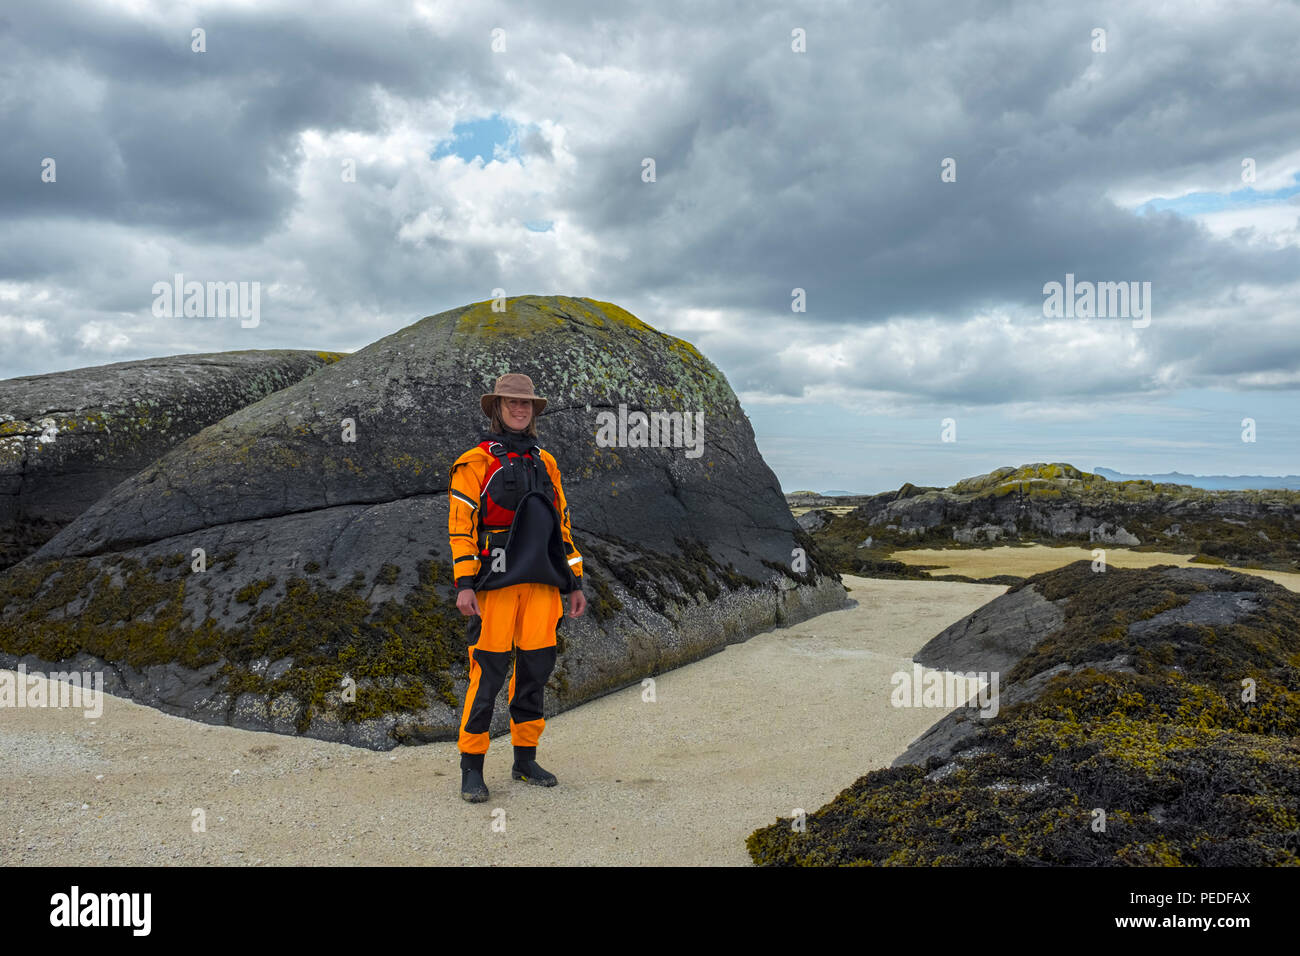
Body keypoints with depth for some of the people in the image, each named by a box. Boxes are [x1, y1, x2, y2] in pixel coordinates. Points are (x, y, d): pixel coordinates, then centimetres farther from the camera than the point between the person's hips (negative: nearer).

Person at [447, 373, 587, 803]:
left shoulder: (545, 462, 17)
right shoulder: (475, 462, 1)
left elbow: (562, 524, 20)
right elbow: (461, 525, -5)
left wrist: (575, 582, 16)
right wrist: (464, 584, -14)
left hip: (542, 582, 5)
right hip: (497, 582, -5)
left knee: (536, 669, 8)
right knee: (488, 672, -5)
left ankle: (525, 760, 21)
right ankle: (471, 768, 6)